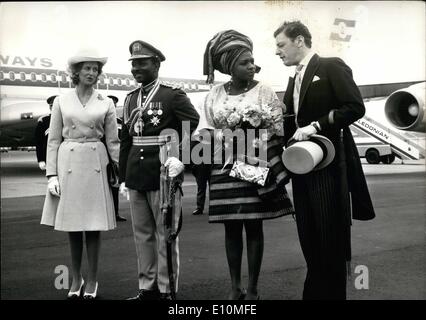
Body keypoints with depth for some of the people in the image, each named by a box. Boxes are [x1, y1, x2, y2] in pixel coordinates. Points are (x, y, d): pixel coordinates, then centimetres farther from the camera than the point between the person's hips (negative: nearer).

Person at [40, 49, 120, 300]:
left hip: (95, 164, -1)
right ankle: (76, 278, 24)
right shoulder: (62, 101, 6)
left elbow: (113, 142, 5)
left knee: (94, 225, 2)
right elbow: (54, 140, 5)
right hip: (68, 163, 1)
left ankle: (92, 280, 16)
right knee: (71, 225, 8)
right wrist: (51, 174, -2)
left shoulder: (106, 103, 5)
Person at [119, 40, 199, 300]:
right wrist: (123, 177, 14)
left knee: (165, 234, 3)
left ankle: (166, 290, 14)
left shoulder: (173, 95, -5)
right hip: (136, 177, 6)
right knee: (142, 234, 12)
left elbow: (196, 128, -11)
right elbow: (126, 140, 15)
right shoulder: (130, 98, 13)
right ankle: (147, 288, 23)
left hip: (163, 175, -6)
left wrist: (182, 159, -19)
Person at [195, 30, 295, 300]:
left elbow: (276, 130, -2)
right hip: (224, 168, 3)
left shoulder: (263, 90, 0)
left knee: (254, 227, 2)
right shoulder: (215, 94, 7)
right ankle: (235, 287, 18)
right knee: (231, 227, 7)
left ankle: (252, 289, 12)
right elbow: (205, 132, 5)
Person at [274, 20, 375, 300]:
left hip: (328, 164, -7)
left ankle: (333, 292, 12)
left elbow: (356, 107, -15)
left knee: (331, 238, 0)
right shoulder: (295, 80, 18)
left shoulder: (332, 67, -4)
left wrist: (315, 126, -19)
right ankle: (315, 291, 23)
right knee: (310, 238, 11)